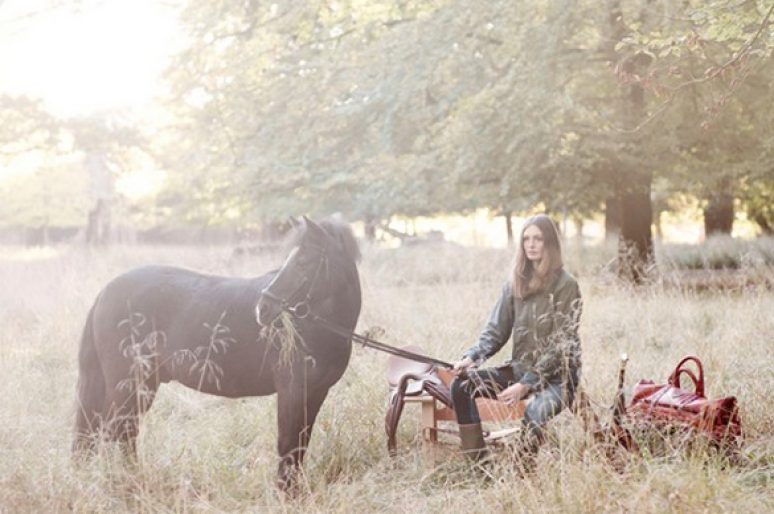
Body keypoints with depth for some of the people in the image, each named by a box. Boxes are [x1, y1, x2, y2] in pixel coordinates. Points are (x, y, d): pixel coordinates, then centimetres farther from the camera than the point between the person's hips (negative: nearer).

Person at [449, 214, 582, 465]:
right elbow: (496, 331, 7)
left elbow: (561, 345, -14)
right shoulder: (516, 283, 7)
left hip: (557, 377, -6)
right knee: (461, 385, -13)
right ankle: (477, 464, -15)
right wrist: (472, 356, -14)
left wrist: (526, 384, -21)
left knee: (535, 412, -37)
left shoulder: (566, 285, -10)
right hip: (519, 369, 6)